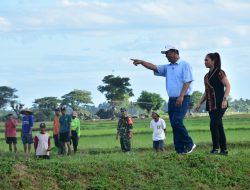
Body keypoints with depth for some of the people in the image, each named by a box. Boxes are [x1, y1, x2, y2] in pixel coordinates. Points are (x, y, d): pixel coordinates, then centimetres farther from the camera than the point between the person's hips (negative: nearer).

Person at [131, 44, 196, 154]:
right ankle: (180, 150, 5)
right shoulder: (167, 68, 17)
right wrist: (141, 62, -7)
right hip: (172, 99, 7)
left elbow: (187, 82, -11)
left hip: (183, 99, -7)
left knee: (176, 121, -20)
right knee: (174, 125, 3)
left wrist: (181, 96, -21)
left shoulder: (184, 65, -3)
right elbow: (154, 67, 8)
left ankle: (189, 144, -7)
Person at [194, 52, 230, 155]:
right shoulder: (207, 75, 17)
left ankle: (215, 149, -13)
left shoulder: (219, 73, -6)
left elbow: (228, 86, -11)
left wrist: (225, 99, -22)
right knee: (218, 126, 7)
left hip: (219, 104, -8)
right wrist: (199, 103, 15)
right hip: (211, 105, 8)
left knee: (214, 124, -16)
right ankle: (224, 150, 9)